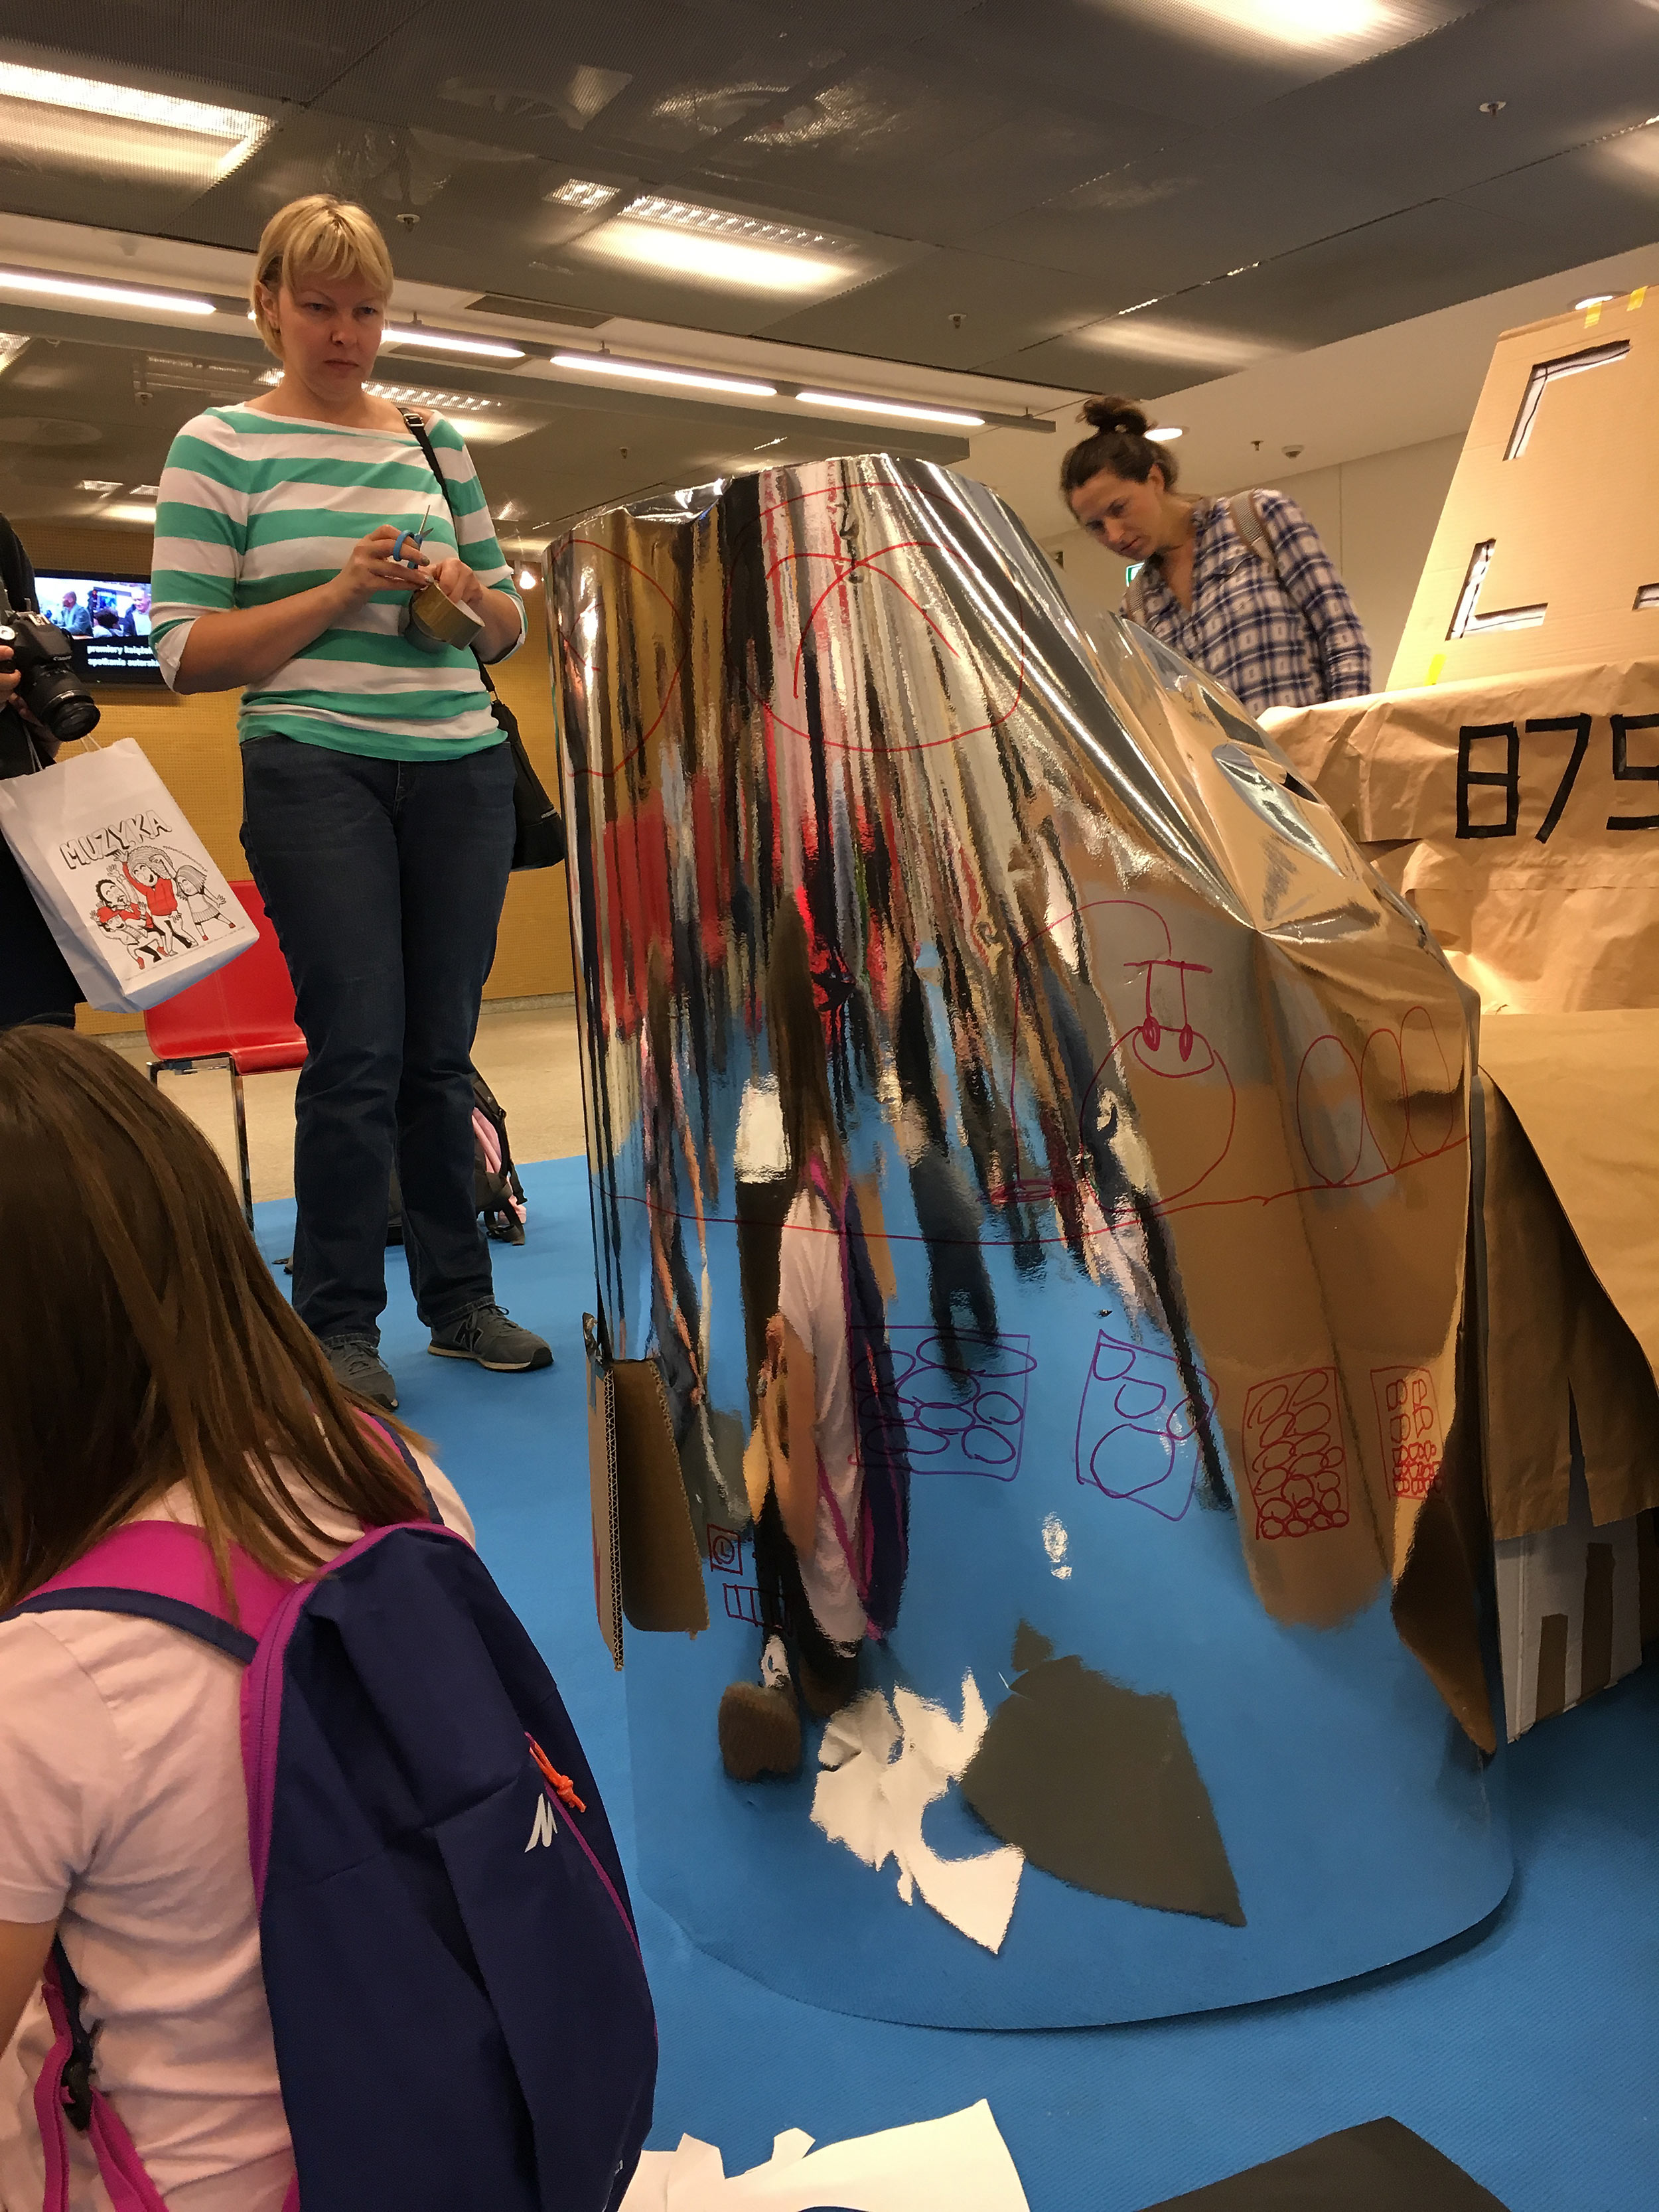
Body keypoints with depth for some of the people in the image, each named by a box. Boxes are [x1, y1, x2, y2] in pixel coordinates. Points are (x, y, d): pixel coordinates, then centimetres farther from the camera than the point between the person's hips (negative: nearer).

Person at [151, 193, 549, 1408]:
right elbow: (186, 651, -3)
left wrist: (469, 589, -4)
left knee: (442, 1048, 6)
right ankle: (338, 1325, 7)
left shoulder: (439, 443, 14)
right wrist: (341, 593, -12)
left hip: (461, 768, 4)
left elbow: (511, 624, 19)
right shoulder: (219, 446, 3)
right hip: (314, 771, -3)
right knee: (358, 1052, -7)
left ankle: (460, 1297, 18)